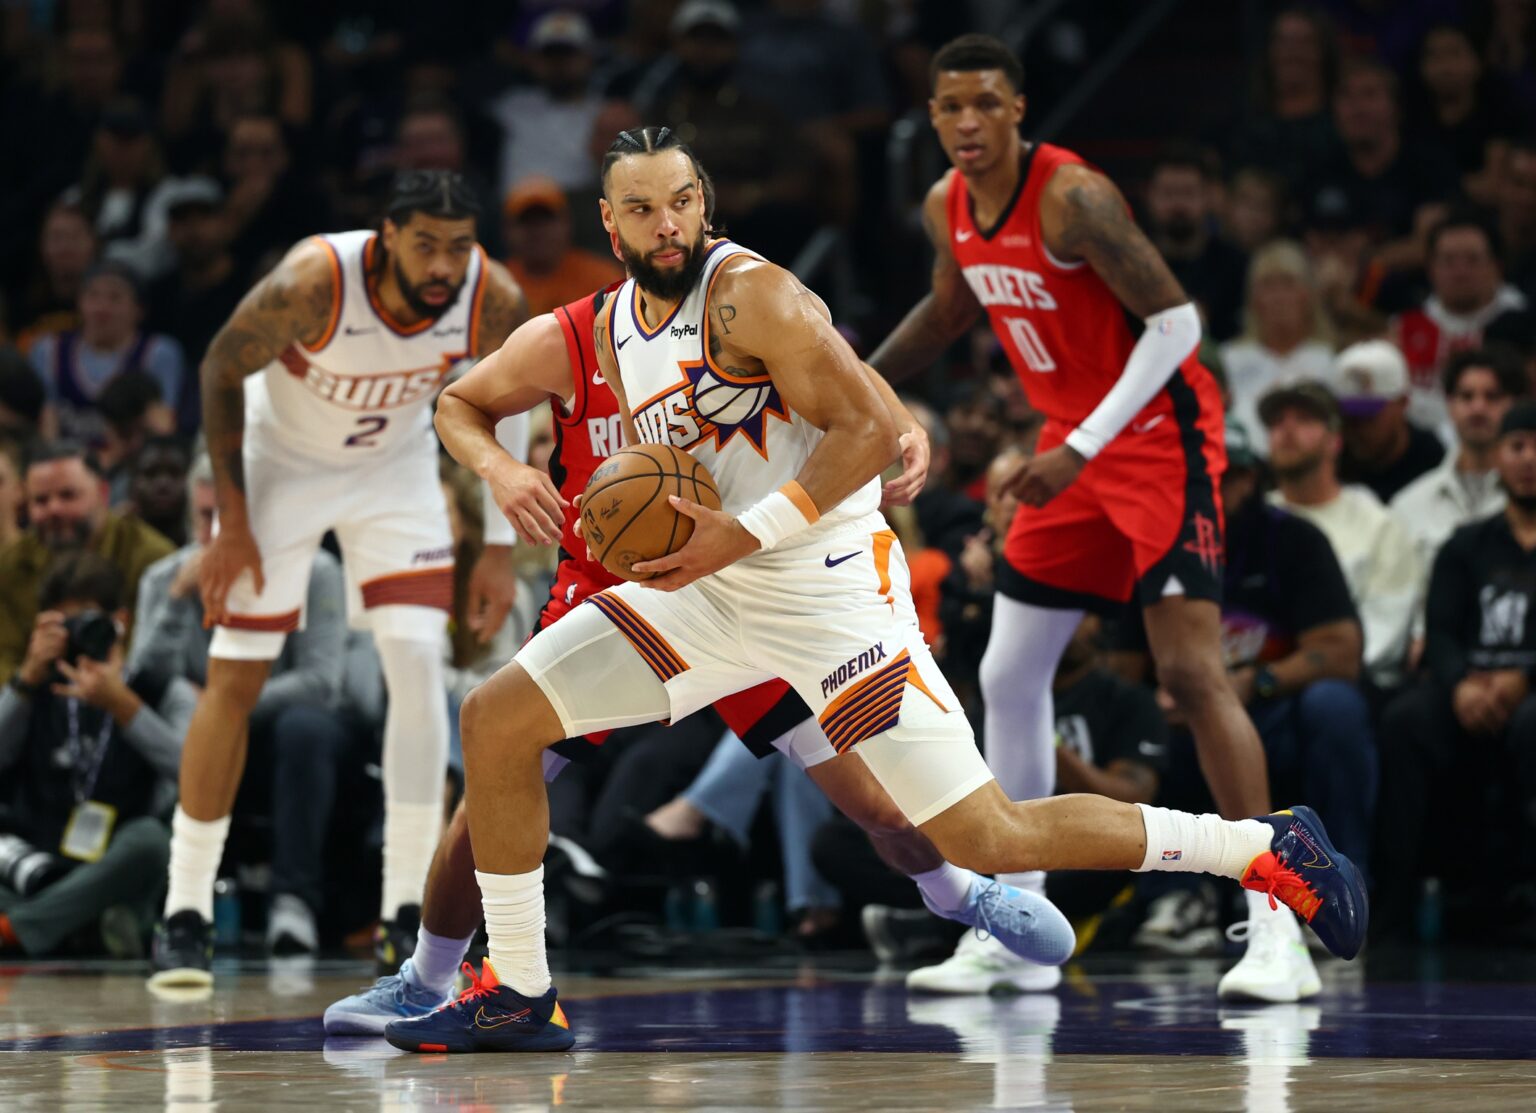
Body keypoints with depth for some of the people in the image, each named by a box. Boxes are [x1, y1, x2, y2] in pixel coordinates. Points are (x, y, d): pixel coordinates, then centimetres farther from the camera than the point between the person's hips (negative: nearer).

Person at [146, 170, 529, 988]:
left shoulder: (494, 302, -25)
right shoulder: (313, 283, -34)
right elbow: (221, 370, -17)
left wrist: (500, 547, -5)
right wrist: (231, 522, -17)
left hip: (395, 467, 2)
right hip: (282, 460, -2)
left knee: (418, 659, -14)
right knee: (234, 681, -3)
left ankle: (406, 910, -5)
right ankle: (186, 913, 8)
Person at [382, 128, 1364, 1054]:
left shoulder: (750, 294, -15)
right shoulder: (613, 330, 10)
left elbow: (870, 429, -20)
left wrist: (742, 535, -23)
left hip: (831, 587, -8)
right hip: (710, 589, 8)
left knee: (988, 838, -12)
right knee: (496, 722, -1)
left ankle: (1264, 847, 2)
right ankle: (520, 996, 10)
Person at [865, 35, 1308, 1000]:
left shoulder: (1072, 197, -23)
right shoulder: (948, 208, 2)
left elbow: (1176, 319, -24)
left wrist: (1082, 448, -28)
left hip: (1159, 434, -8)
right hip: (1073, 446, 8)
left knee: (1192, 669, -17)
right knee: (1010, 677, 7)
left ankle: (1273, 926, -17)